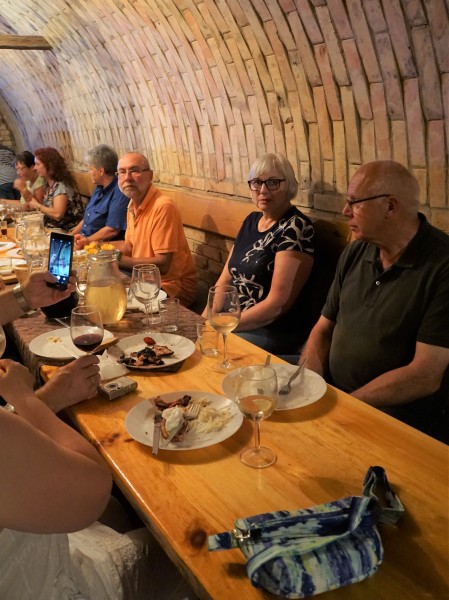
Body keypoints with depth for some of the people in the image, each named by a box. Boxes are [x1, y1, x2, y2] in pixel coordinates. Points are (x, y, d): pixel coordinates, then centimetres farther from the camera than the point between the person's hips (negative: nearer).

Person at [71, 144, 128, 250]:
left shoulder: (119, 193, -17)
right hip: (83, 242, 9)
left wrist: (87, 241, -17)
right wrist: (70, 236, 12)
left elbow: (112, 230, -21)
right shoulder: (99, 188, 14)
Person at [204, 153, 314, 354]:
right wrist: (204, 321, -1)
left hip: (273, 332, -6)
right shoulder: (251, 220, 11)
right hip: (231, 320, 6)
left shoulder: (295, 227, -12)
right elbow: (226, 279, 12)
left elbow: (278, 303, -17)